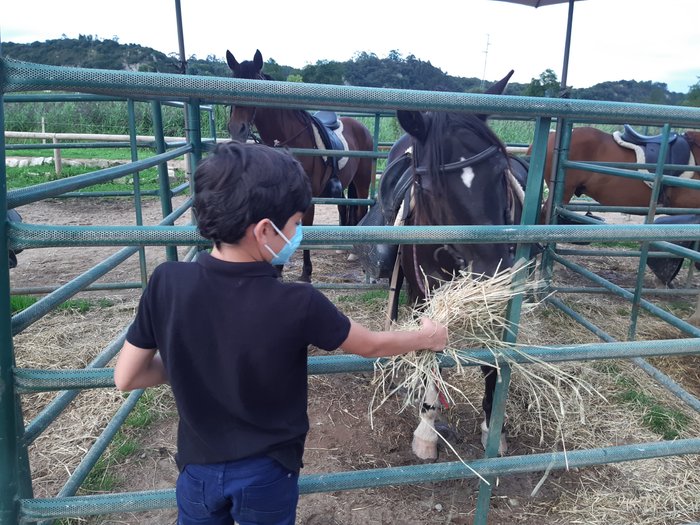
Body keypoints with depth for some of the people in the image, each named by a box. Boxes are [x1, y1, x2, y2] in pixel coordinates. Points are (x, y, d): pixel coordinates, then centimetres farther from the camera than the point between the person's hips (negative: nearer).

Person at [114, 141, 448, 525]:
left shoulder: (166, 283, -20)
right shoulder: (297, 305, -28)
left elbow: (125, 378, -9)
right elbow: (372, 345, -11)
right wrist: (427, 337, 7)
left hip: (198, 467, 2)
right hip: (268, 474, -2)